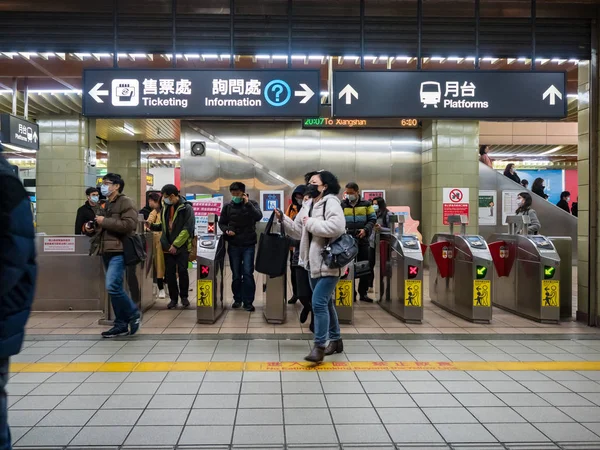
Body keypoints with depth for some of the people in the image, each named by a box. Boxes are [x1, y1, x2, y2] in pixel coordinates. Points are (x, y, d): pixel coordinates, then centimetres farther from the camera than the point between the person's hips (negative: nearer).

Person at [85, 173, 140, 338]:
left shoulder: (126, 202, -5)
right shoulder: (105, 204, 21)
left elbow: (129, 225, -20)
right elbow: (101, 227, 32)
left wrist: (105, 221, -14)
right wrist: (90, 227, 9)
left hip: (119, 251, -9)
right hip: (106, 251, 9)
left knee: (112, 286, -18)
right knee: (115, 288, 8)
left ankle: (134, 314, 1)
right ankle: (121, 324, 14)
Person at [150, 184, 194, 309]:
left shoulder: (186, 208, -8)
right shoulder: (166, 208, 11)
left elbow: (188, 228, -14)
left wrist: (176, 244, -16)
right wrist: (152, 226, 2)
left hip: (182, 247, -5)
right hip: (168, 246, 5)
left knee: (182, 271, -5)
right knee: (169, 272, 5)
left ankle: (184, 296, 13)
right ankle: (173, 298, 15)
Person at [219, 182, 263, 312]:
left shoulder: (252, 204, -1)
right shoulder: (228, 207, 3)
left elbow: (258, 217, -18)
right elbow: (221, 223, 11)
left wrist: (247, 203, -24)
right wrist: (226, 231, -9)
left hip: (249, 245, -2)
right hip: (233, 245, 2)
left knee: (248, 273, -6)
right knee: (236, 274, 9)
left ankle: (248, 301, 2)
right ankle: (237, 299, 22)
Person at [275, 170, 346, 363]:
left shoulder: (331, 202, -13)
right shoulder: (308, 206, 14)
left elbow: (336, 226, -30)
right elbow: (298, 232, 14)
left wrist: (311, 223, -21)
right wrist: (283, 219, 1)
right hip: (314, 264, 10)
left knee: (318, 303, -14)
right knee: (325, 303, 17)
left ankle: (319, 346, -4)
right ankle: (335, 340, 31)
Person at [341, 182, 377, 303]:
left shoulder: (366, 204, 5)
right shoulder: (342, 205, 6)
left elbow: (373, 219, 4)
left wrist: (365, 230, -12)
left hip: (363, 240, 0)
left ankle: (363, 293, 15)